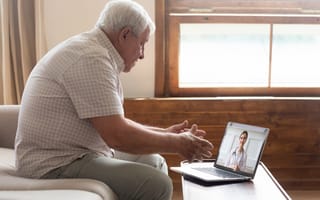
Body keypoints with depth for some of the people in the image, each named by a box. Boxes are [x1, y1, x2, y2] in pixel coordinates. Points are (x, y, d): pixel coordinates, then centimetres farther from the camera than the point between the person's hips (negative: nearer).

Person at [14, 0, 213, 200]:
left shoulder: (94, 51, 13)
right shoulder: (91, 58, -20)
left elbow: (115, 122, 18)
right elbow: (117, 136, -25)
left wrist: (165, 133, 10)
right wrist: (177, 144, -12)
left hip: (74, 153, 10)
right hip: (58, 164, -10)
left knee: (155, 162, 16)